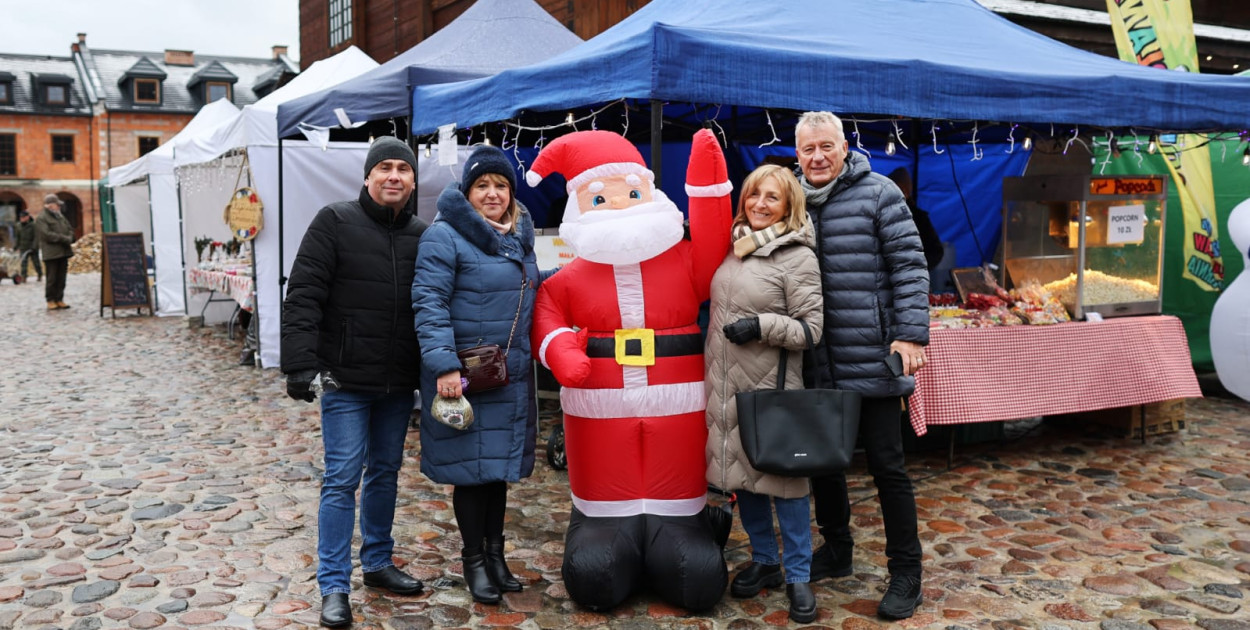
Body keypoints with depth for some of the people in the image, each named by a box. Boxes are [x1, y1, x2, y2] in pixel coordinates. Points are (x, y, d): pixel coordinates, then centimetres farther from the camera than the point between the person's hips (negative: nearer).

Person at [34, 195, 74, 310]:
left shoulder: (60, 216, 18)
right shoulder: (41, 218, -6)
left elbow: (70, 229, 19)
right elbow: (46, 234, -16)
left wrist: (69, 239, -3)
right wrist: (65, 239, -16)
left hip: (63, 252, 7)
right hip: (51, 253, -7)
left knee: (61, 278, 7)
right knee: (52, 278, -4)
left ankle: (59, 299, 13)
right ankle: (50, 300, 4)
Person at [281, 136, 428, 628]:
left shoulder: (423, 235, 6)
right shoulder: (335, 222, -6)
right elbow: (303, 296, -10)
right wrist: (300, 362, -17)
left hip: (399, 384, 5)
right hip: (346, 381, -4)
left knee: (385, 473, 15)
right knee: (342, 478, -2)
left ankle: (377, 564, 31)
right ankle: (334, 586, 7)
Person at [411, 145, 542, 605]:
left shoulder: (519, 235, 13)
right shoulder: (445, 235, -10)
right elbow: (429, 303, -17)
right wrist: (444, 365, -24)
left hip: (512, 377, 7)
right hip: (465, 376, -6)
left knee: (500, 464, 15)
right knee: (471, 467, 3)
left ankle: (495, 552, 30)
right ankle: (474, 560, 20)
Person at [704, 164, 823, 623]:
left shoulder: (797, 257, -10)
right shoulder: (734, 247, 9)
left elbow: (812, 328, -11)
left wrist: (763, 326, -22)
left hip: (771, 388, -6)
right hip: (726, 383, 6)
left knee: (782, 475, 0)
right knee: (741, 472, 14)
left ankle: (798, 577, 14)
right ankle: (764, 561, 30)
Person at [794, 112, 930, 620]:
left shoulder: (878, 194, -5)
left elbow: (909, 266, -8)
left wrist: (910, 334, -16)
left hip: (872, 360, -5)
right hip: (816, 365, 5)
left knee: (886, 464, 2)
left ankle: (905, 573, 16)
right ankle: (836, 550, 35)